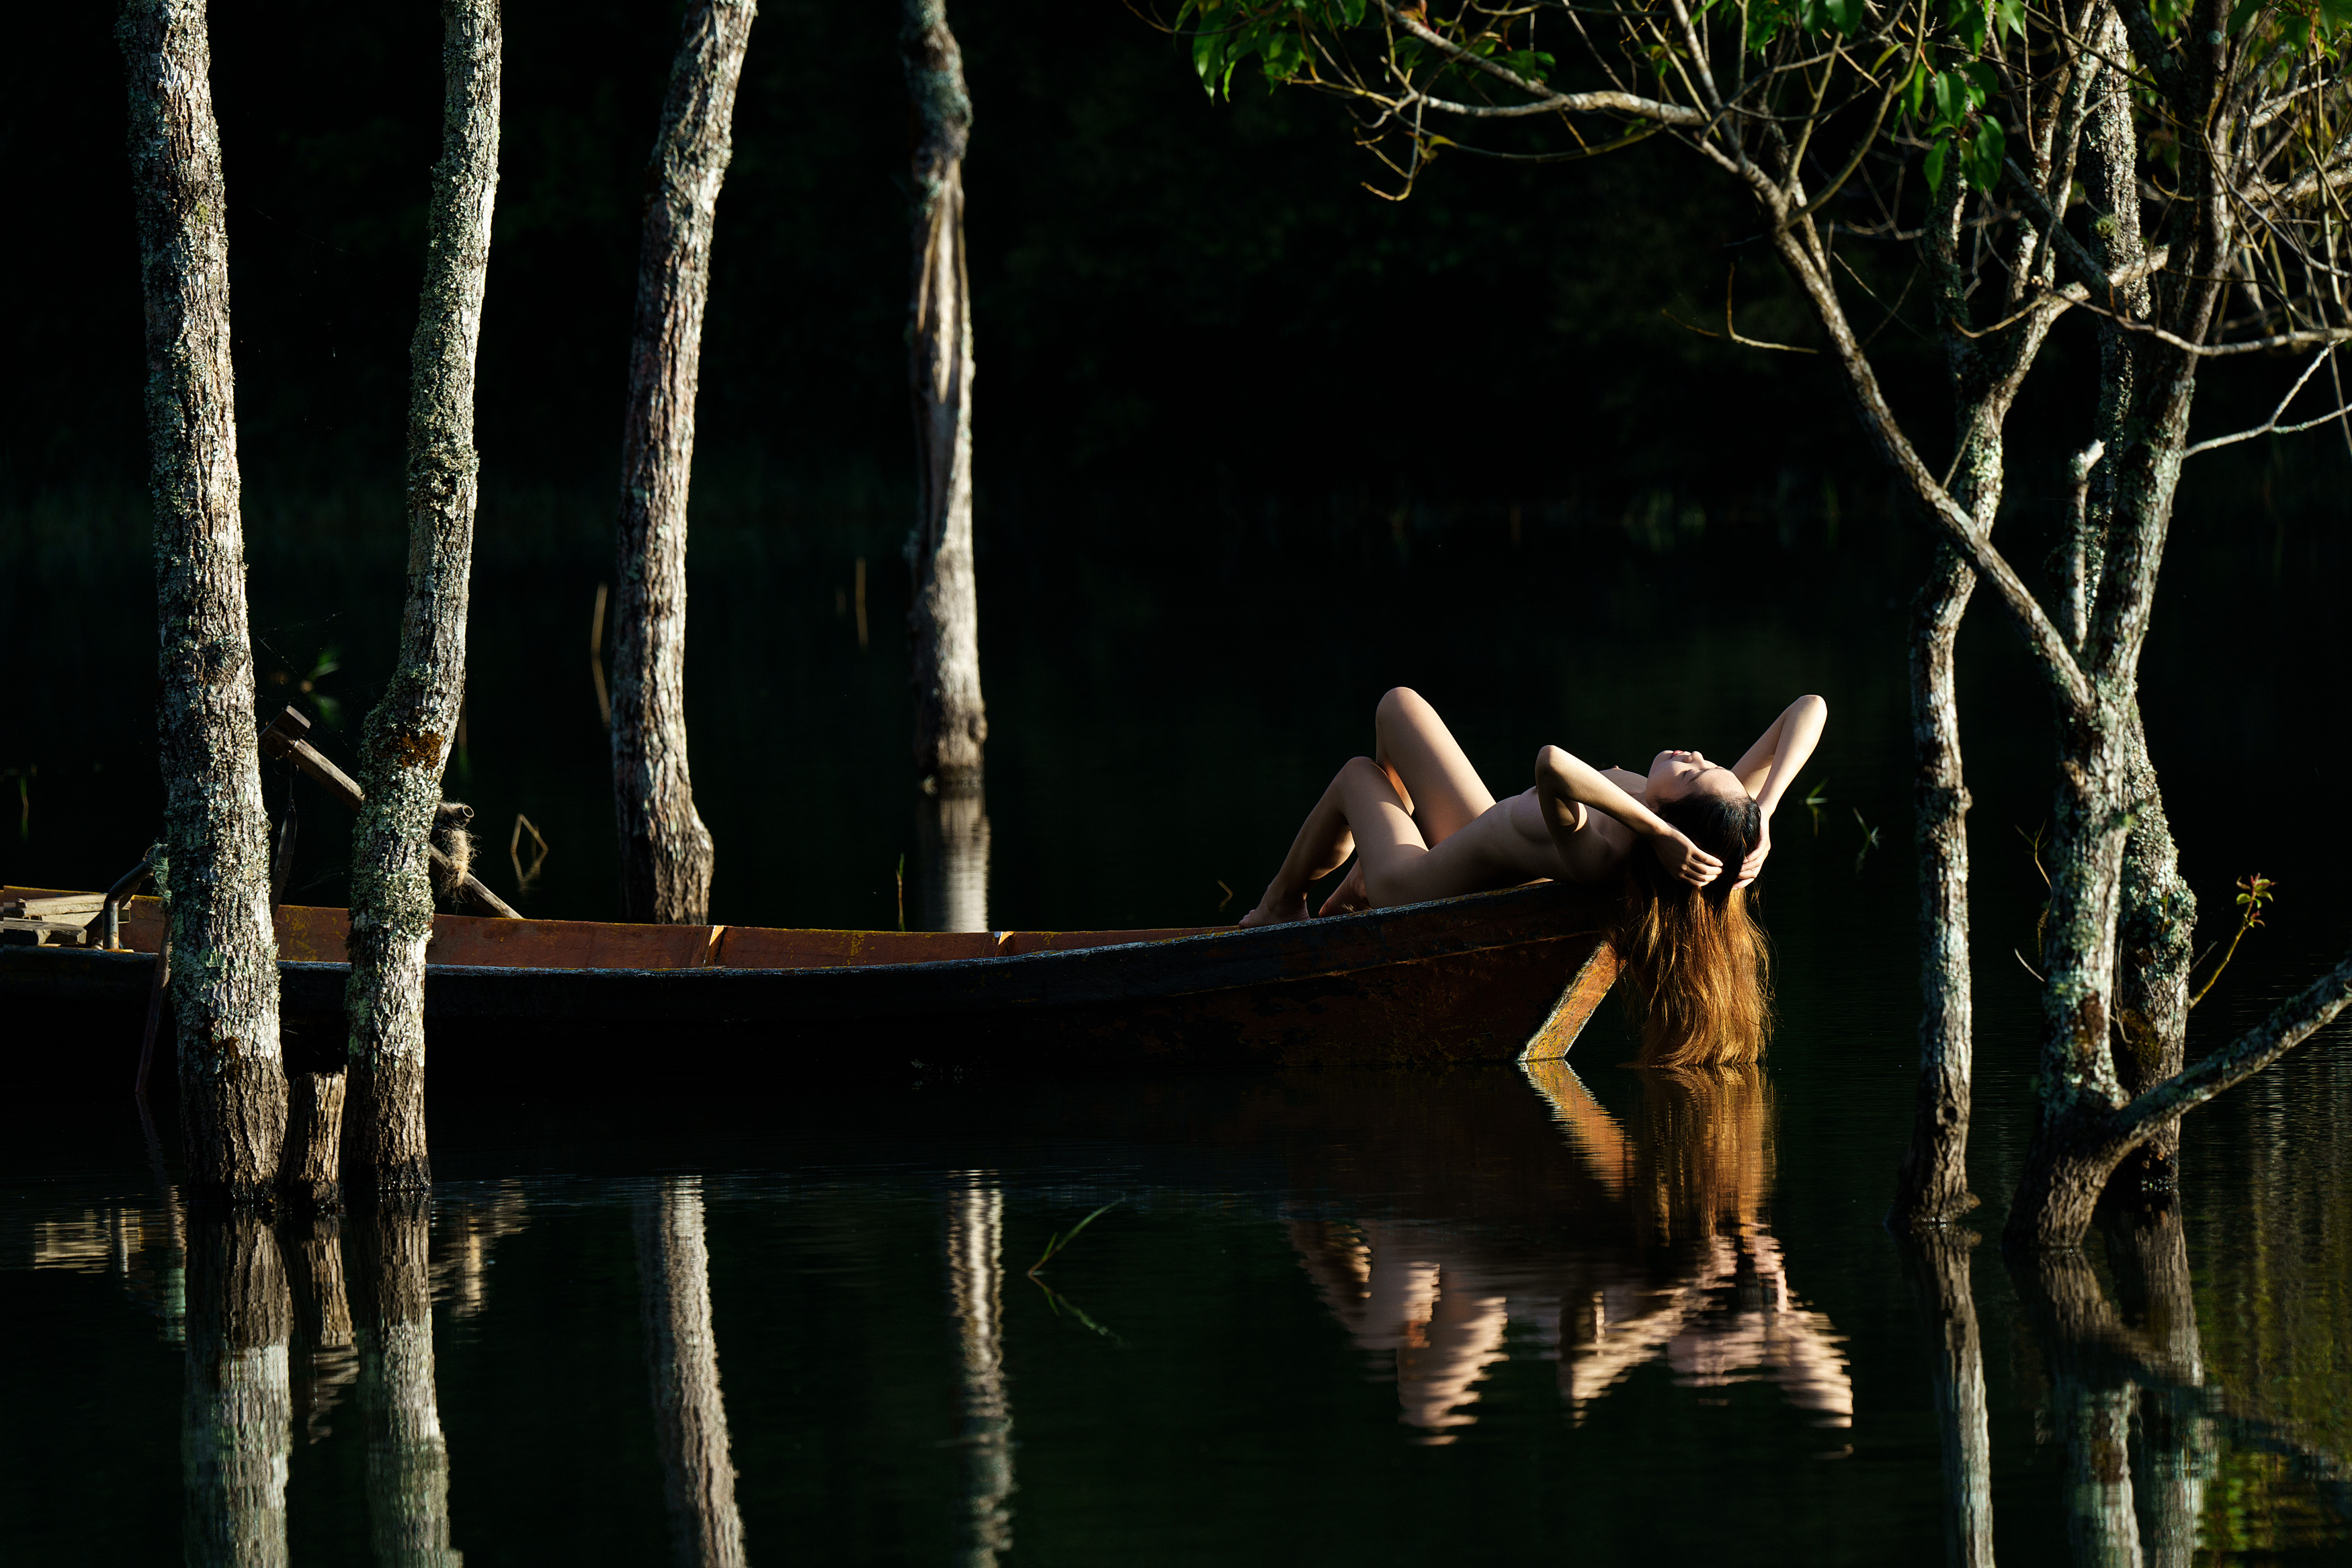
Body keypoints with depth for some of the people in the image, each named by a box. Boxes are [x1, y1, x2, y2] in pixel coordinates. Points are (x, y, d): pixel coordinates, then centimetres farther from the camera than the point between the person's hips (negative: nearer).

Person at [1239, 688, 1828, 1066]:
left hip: (1417, 888, -6)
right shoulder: (1716, 825, -33)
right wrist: (1763, 814, -44)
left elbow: (1552, 763, -72)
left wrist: (1657, 832, -65)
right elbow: (1809, 709, -32)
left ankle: (1283, 901, 53)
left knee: (1359, 774, 24)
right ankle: (1364, 879, 49)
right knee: (1398, 704, 24)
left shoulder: (1594, 853, -51)